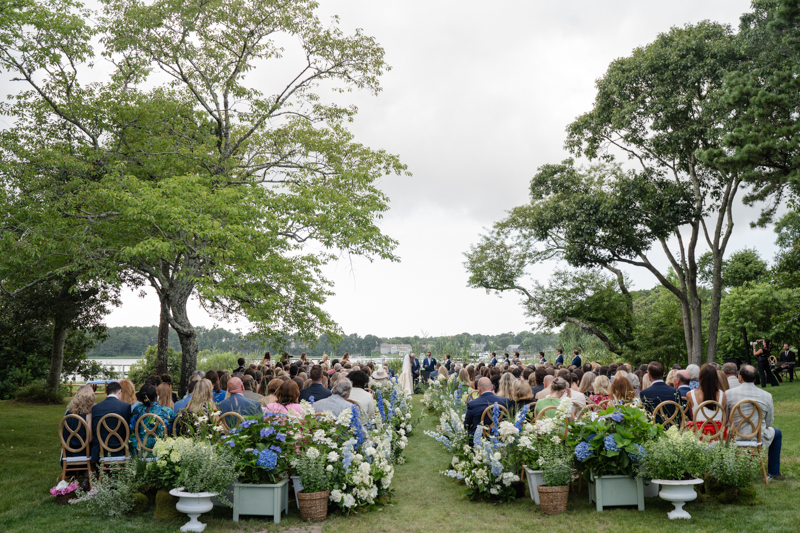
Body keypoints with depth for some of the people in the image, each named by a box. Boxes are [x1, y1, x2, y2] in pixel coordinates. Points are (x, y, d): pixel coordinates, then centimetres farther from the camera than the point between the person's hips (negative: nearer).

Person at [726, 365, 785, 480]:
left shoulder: (729, 393, -9)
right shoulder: (767, 396, -8)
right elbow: (769, 422, 1)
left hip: (735, 438, 1)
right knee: (777, 433, 31)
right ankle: (774, 472, 35)